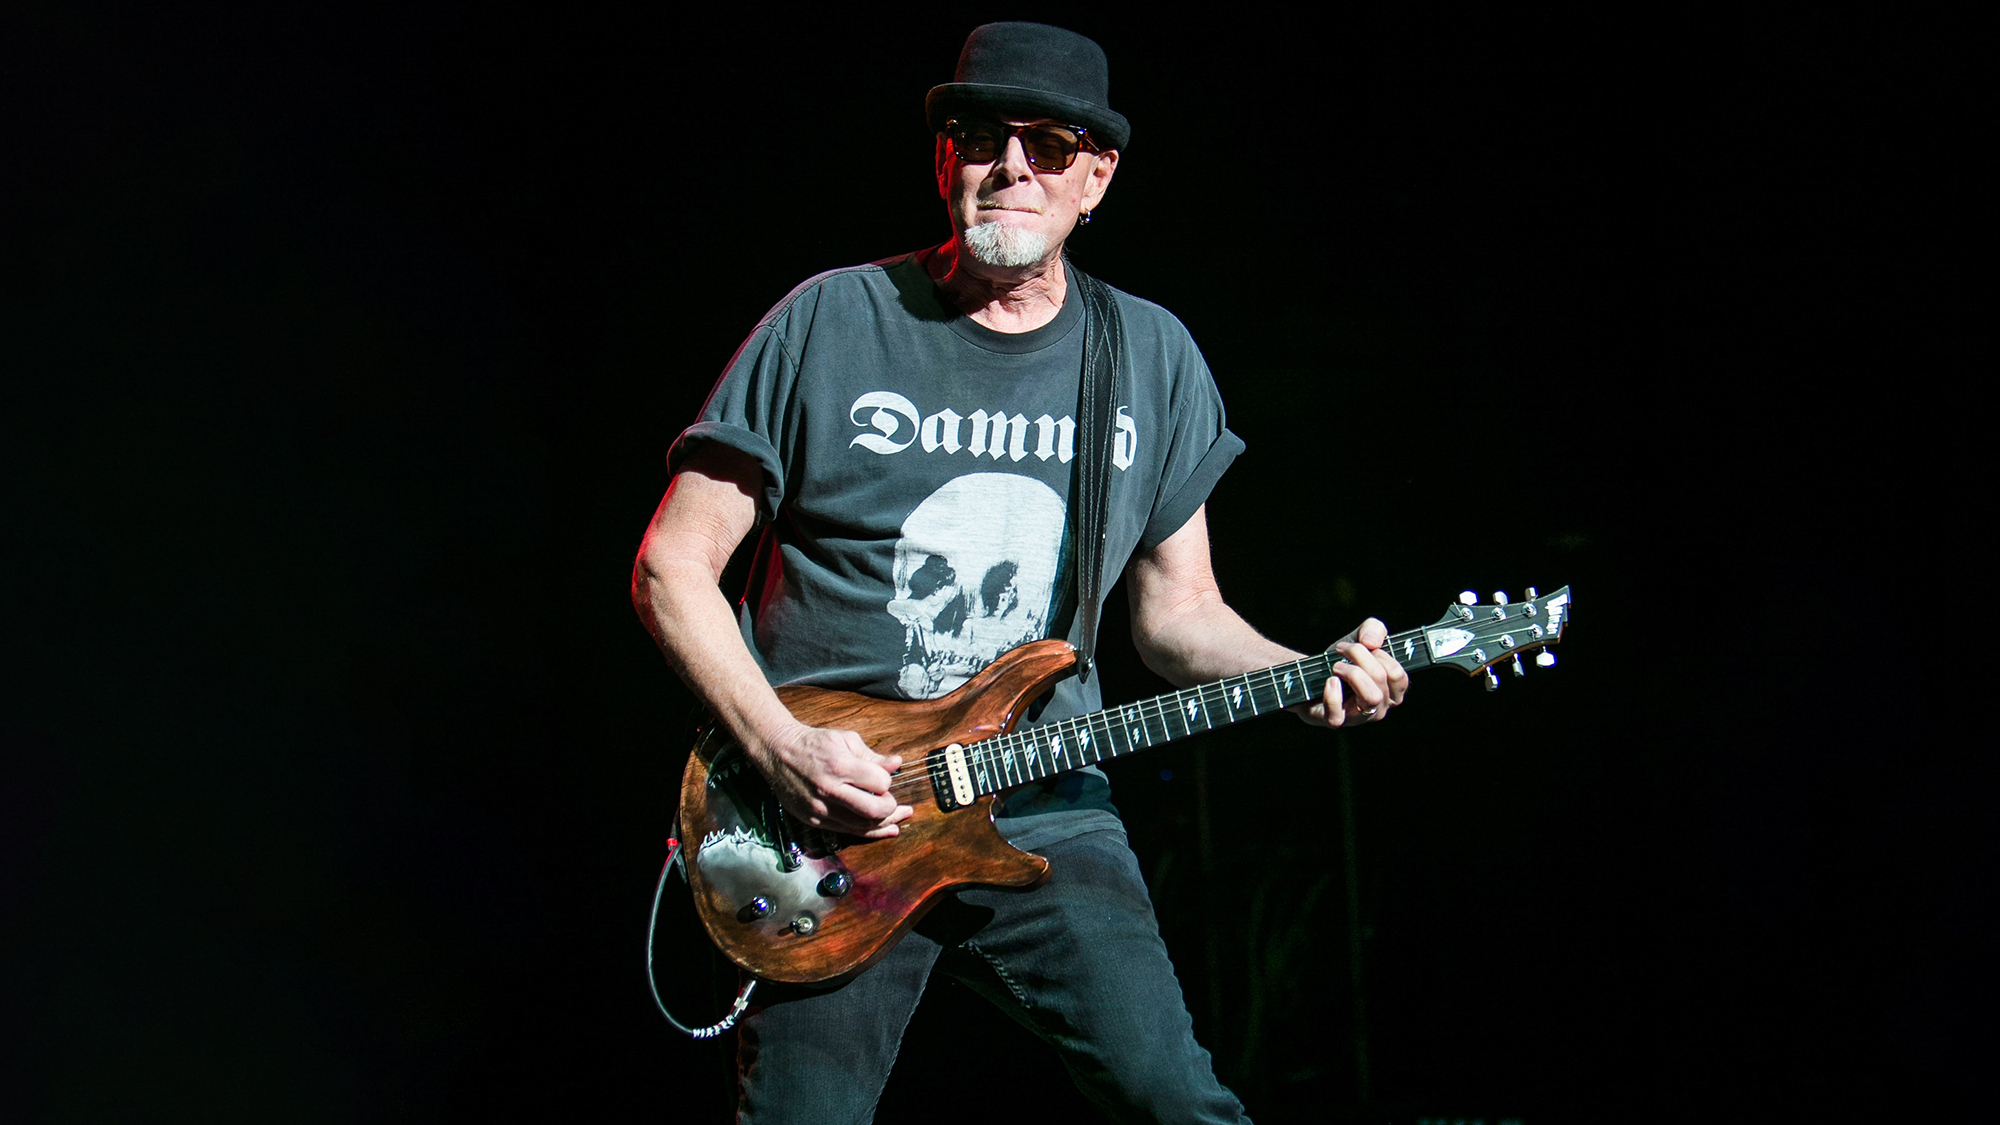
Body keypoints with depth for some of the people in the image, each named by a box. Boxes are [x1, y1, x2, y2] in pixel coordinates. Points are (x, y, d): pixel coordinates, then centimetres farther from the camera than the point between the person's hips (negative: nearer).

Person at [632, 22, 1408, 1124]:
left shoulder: (1153, 357, 8)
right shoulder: (830, 323, -3)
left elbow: (1178, 612, 15)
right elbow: (670, 567, -1)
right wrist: (779, 749, -14)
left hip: (1047, 815, 2)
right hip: (826, 822, -2)